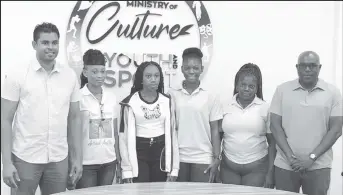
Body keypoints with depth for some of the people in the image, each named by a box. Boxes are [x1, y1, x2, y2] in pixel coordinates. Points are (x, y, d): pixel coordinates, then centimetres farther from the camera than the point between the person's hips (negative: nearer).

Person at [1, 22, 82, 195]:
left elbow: (74, 118, 8)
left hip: (59, 160, 3)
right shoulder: (17, 75, -5)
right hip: (24, 159, -2)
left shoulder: (70, 76, 3)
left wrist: (77, 158, 5)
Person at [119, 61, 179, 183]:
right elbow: (124, 136, -4)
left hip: (161, 153, 2)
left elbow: (172, 133, 5)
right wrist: (126, 169, -8)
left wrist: (174, 168, 1)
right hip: (138, 154, -2)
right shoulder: (130, 103, -5)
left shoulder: (167, 102, 4)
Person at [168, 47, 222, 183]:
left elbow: (214, 130, 2)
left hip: (203, 158, -1)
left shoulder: (210, 97, -1)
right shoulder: (172, 94, 1)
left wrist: (216, 158, -3)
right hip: (177, 157, 1)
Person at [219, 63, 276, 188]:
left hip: (257, 168, -1)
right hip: (228, 168, 2)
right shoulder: (225, 107, 3)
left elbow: (272, 142, 2)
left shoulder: (265, 108, -1)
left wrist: (270, 172, -2)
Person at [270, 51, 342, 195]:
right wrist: (290, 156, -10)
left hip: (318, 166, 0)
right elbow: (275, 125, 0)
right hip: (285, 165, 1)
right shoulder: (282, 90, 2)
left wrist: (312, 157, -11)